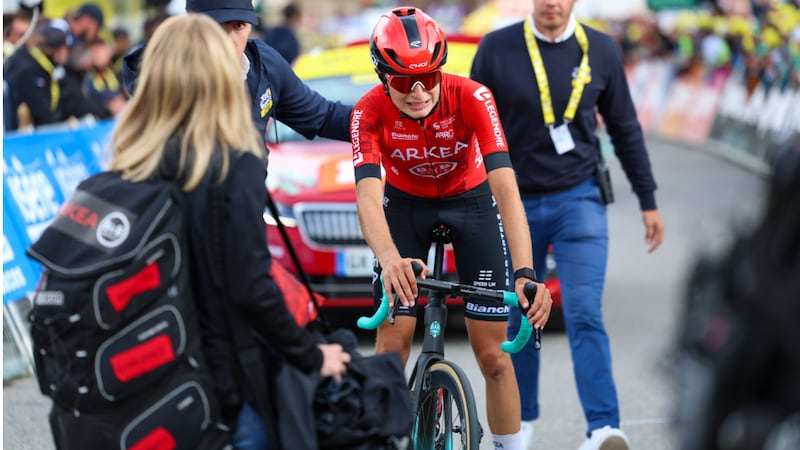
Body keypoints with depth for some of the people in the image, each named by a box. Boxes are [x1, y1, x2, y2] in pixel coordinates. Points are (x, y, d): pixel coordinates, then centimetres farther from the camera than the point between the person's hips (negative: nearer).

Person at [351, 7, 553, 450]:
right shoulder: (370, 112, -29)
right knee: (391, 347, -9)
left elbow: (505, 187, -40)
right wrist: (389, 259, -62)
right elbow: (367, 195, -41)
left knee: (492, 355, -3)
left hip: (470, 199, -1)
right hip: (405, 203, 1)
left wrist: (526, 274, -53)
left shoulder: (471, 99, -32)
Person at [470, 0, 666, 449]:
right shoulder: (497, 48, -4)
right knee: (518, 319, 10)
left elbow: (625, 128, 8)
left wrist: (648, 201, 10)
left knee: (585, 315, -13)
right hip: (515, 205, 1)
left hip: (578, 200, -1)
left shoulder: (600, 50, -1)